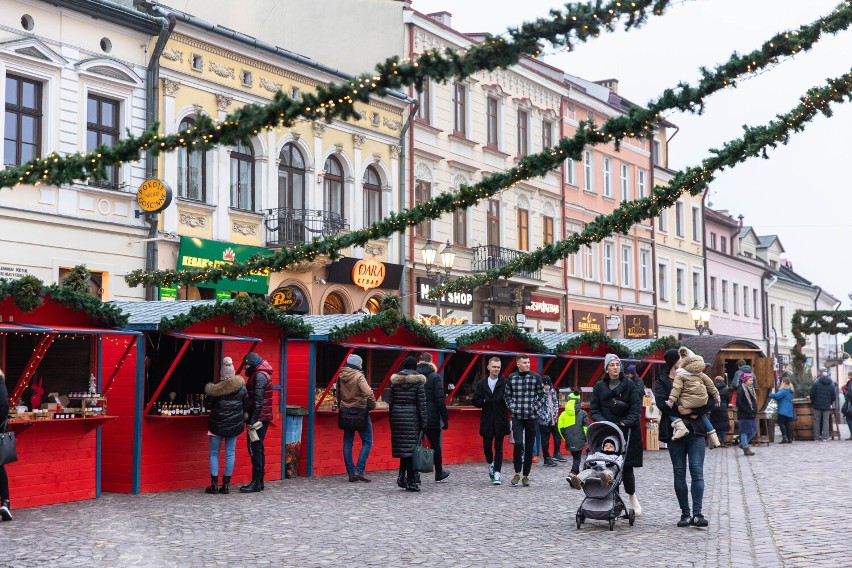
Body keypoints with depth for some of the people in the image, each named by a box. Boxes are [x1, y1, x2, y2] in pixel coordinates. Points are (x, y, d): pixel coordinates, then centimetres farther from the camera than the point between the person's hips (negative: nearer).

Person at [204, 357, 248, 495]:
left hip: (217, 425, -3)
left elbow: (208, 404, -8)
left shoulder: (215, 388, -11)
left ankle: (214, 484, 3)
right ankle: (226, 485, 9)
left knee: (214, 453, 7)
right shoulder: (242, 387, -3)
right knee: (230, 453, 8)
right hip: (234, 425, 3)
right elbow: (246, 406, 2)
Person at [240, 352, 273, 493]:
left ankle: (256, 482, -7)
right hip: (262, 418, 10)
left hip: (258, 418, -10)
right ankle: (259, 481, 17)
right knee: (257, 449, 13)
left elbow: (258, 400, -20)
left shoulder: (259, 376, -12)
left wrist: (253, 420, -22)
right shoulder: (261, 374, 20)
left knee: (255, 449, -8)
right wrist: (250, 417, 16)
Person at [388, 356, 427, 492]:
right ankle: (410, 482, -2)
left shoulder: (395, 380, 6)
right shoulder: (418, 380, -4)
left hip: (397, 415, 4)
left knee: (402, 446, 15)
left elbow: (390, 400, 8)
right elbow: (421, 402, -6)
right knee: (412, 447, -2)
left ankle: (402, 475, 3)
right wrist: (424, 422, -3)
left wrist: (392, 418, 15)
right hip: (412, 416, -4)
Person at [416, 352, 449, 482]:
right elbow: (440, 400, -10)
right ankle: (439, 474, 21)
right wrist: (445, 418, -6)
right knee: (435, 446, 10)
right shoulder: (434, 377, -7)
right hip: (431, 418, -2)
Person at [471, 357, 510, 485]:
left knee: (498, 447, 0)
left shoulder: (505, 383, -3)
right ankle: (490, 464, 34)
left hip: (500, 420, -2)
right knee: (487, 446, 6)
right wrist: (485, 402, -11)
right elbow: (475, 401, 6)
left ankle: (497, 474, 3)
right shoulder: (481, 383, 6)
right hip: (487, 421, 3)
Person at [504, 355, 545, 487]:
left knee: (529, 447, 5)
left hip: (531, 417, 0)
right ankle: (517, 473, 0)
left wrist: (535, 408, -4)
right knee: (518, 443, -16)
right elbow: (507, 396, 14)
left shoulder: (535, 377, 1)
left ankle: (526, 476, 15)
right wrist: (512, 407, 0)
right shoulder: (511, 378, 5)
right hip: (517, 417, 0)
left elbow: (542, 395, 6)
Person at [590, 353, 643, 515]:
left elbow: (636, 408, -2)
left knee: (627, 467, -2)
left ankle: (632, 496, 19)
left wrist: (626, 422, -16)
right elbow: (594, 409, 8)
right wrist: (602, 421, -10)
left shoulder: (629, 385, 4)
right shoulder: (599, 386, 9)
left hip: (627, 432, -1)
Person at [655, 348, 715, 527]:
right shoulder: (661, 382, 6)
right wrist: (688, 413, -14)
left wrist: (690, 410, -16)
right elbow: (662, 404, -12)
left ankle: (697, 513, -10)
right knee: (679, 474, 3)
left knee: (697, 472, -8)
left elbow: (708, 402, -1)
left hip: (695, 432, 0)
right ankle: (685, 514, 9)